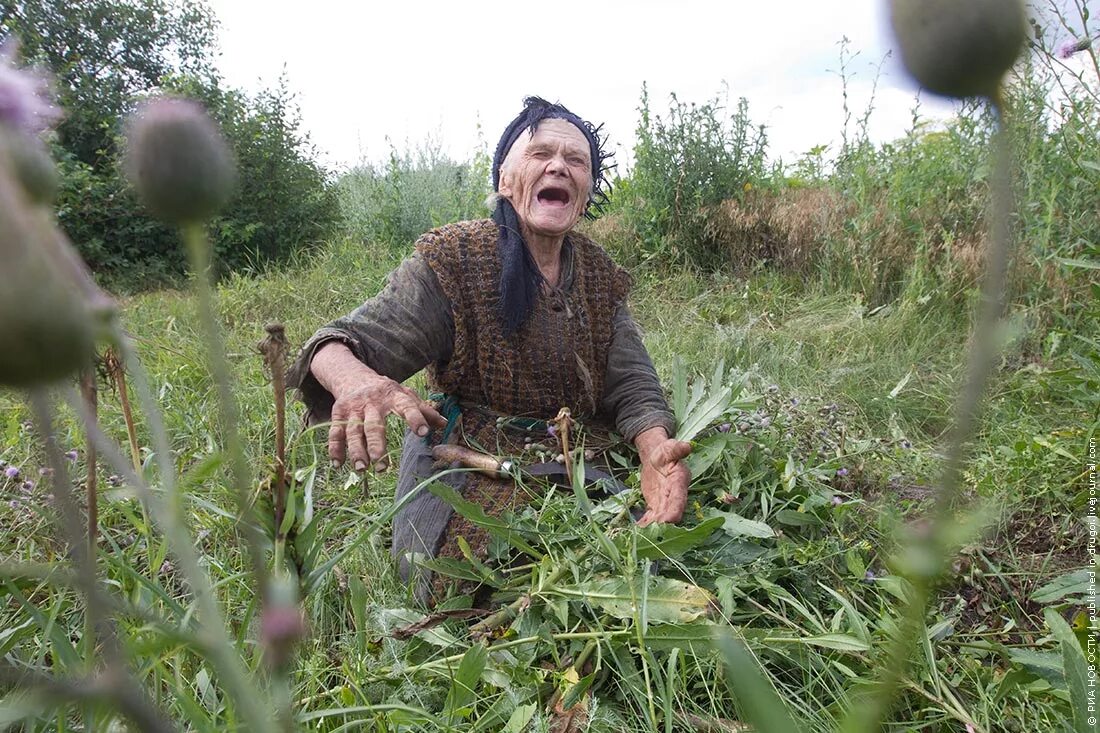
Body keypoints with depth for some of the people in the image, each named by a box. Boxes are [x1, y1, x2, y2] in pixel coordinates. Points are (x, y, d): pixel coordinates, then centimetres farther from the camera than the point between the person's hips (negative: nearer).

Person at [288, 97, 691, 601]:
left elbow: (631, 384, -2)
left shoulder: (601, 276, 5)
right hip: (467, 464, -3)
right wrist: (356, 381, -42)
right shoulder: (451, 258, -8)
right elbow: (355, 339, -16)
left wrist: (655, 449, -25)